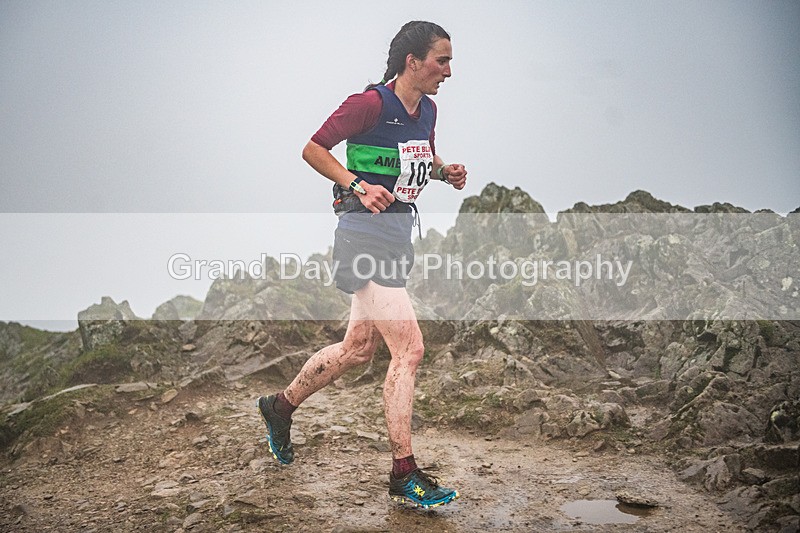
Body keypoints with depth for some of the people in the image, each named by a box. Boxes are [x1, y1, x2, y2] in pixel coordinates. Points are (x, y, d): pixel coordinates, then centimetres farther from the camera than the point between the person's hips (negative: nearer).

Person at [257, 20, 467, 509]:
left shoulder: (427, 110, 11)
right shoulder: (371, 103, -13)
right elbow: (313, 149, -9)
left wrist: (448, 171, 8)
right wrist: (357, 185, -21)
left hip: (400, 231, 9)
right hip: (367, 229, -9)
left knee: (358, 349, 17)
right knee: (409, 348, -13)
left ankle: (281, 405, 38)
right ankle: (404, 473, -4)